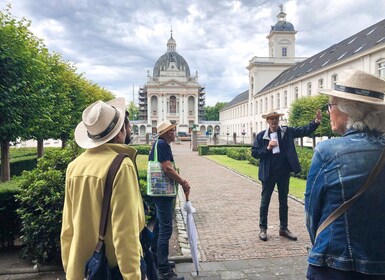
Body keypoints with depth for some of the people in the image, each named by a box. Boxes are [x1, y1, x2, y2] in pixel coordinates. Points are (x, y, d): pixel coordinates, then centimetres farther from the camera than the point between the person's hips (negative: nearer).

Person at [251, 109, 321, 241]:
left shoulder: (287, 131, 1)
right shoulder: (261, 136, -3)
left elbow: (304, 130, -7)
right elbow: (254, 153, -4)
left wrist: (316, 122, -23)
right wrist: (267, 148, -18)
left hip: (284, 172, 2)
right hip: (268, 173, -2)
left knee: (283, 202, 13)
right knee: (265, 202, 8)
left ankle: (283, 228, 27)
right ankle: (263, 228, 22)